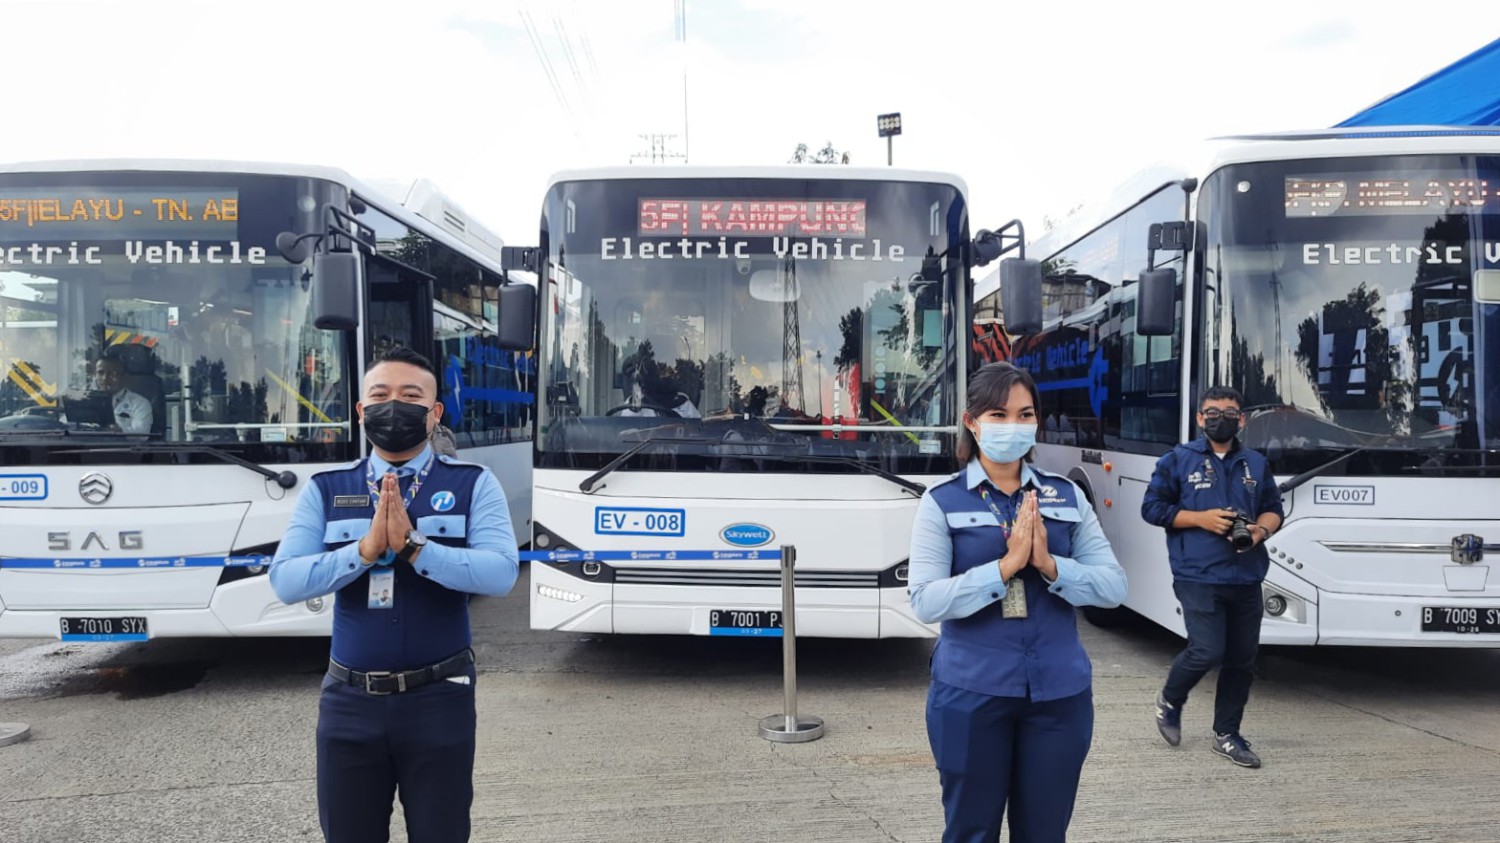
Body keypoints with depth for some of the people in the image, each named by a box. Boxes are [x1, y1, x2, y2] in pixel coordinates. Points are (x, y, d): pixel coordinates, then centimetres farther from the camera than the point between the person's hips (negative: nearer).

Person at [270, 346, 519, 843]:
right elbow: (285, 582, -8)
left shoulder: (473, 485, -4)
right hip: (349, 702, 2)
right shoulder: (325, 491, 3)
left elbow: (501, 572, -17)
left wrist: (412, 546, -25)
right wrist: (367, 549, -21)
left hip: (439, 699, -2)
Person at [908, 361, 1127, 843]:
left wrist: (1049, 565, -17)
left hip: (1059, 693, 3)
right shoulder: (942, 502, -5)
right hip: (971, 694, -2)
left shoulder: (1067, 496, 4)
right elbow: (926, 602, -15)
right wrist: (1007, 565, -22)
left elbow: (1114, 587, -1)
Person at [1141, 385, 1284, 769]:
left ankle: (1227, 734, 24)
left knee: (1242, 660, 8)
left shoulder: (1256, 464, 12)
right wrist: (1200, 518, -13)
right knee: (1207, 652, -13)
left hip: (1246, 579, 5)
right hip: (1199, 577, -5)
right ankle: (1170, 700, 17)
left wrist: (1261, 530, -5)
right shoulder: (1178, 460, 0)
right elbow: (1152, 508, -1)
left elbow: (1274, 509, 18)